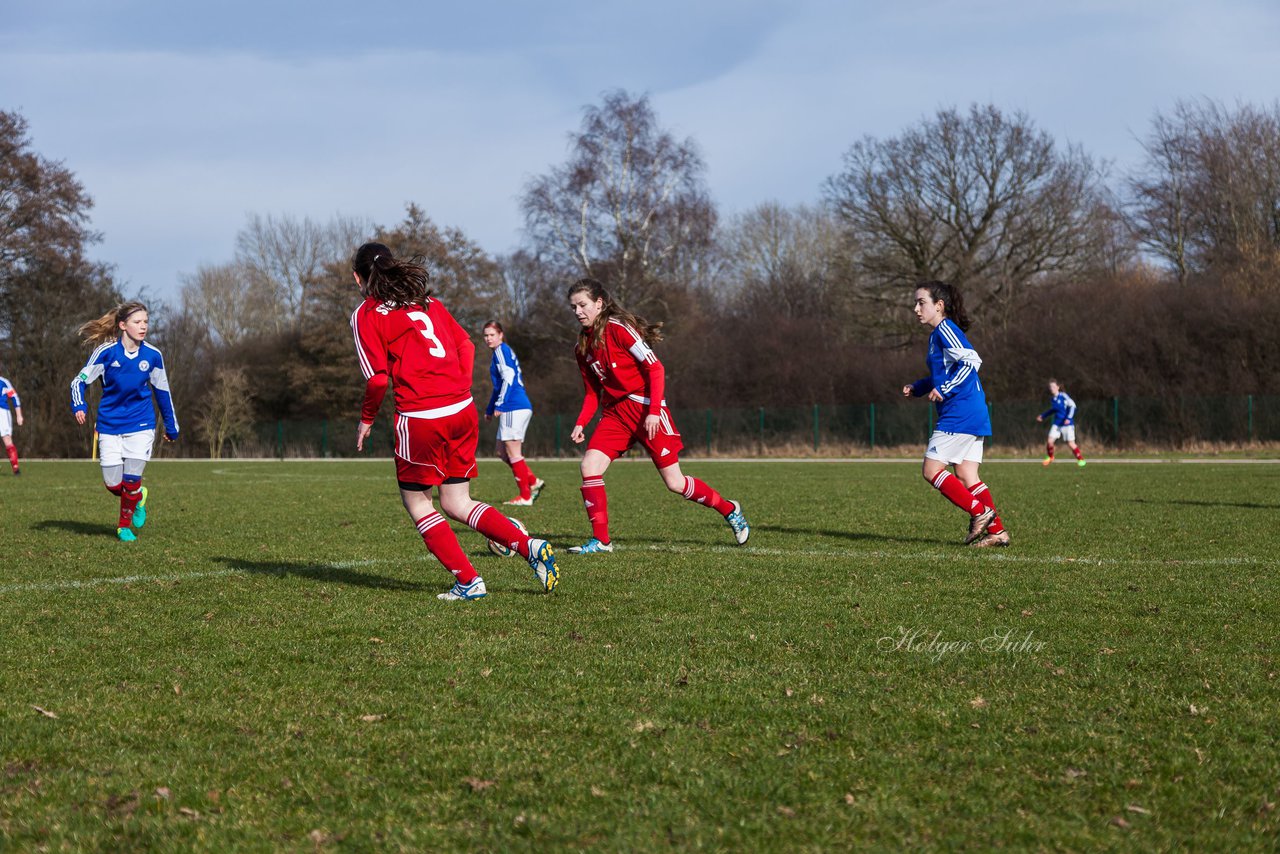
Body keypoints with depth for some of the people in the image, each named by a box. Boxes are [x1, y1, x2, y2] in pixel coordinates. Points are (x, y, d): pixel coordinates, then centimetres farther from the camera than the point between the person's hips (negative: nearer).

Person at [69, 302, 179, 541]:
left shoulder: (153, 356, -3)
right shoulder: (107, 351, -9)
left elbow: (162, 391, 10)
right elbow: (80, 380, -3)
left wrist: (171, 426, 16)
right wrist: (79, 406, -21)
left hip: (140, 425, 0)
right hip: (109, 425, 0)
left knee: (132, 480, -9)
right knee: (113, 485, -1)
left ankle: (125, 525, 15)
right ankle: (138, 497, 33)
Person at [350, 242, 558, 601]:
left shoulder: (366, 315, -1)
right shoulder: (428, 301, 16)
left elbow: (378, 379, -7)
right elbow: (466, 345, 14)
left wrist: (366, 420, 7)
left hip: (420, 418, -6)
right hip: (462, 410, 6)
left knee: (416, 502, 13)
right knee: (456, 503, 16)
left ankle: (468, 580, 4)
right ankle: (530, 546, -1)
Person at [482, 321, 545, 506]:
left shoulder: (501, 350, -5)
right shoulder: (504, 352, 23)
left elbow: (508, 377, -17)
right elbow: (499, 385, 31)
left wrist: (499, 404, -18)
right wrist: (490, 409, 36)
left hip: (514, 407, -10)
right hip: (521, 407, 10)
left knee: (513, 453, -5)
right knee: (502, 452, 14)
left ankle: (525, 496, -1)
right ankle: (533, 482, 12)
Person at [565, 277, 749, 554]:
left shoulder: (618, 328, -13)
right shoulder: (584, 345, 10)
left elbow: (655, 369, -15)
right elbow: (592, 392, 16)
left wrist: (654, 411, -22)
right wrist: (581, 423, 0)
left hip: (645, 408, -7)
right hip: (615, 413, 7)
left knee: (674, 482, -2)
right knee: (589, 466, -13)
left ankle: (729, 510, 20)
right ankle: (601, 539, -8)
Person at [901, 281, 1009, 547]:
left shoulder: (945, 330, -10)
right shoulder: (937, 334, 20)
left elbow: (971, 361, -21)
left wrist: (944, 390, -19)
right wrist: (917, 388, 18)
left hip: (959, 413, -10)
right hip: (972, 415, 10)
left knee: (931, 470, -6)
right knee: (966, 476, 9)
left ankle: (979, 512, -6)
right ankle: (996, 529, 7)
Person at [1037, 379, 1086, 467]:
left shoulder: (1063, 396, -13)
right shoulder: (1052, 398, 7)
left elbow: (1072, 406, -15)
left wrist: (1068, 418, -24)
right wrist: (1043, 415, 26)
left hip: (1067, 424, -6)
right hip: (1057, 423, 6)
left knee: (1070, 443, -5)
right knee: (1050, 440, -6)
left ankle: (1081, 459, 13)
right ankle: (1050, 457, 19)